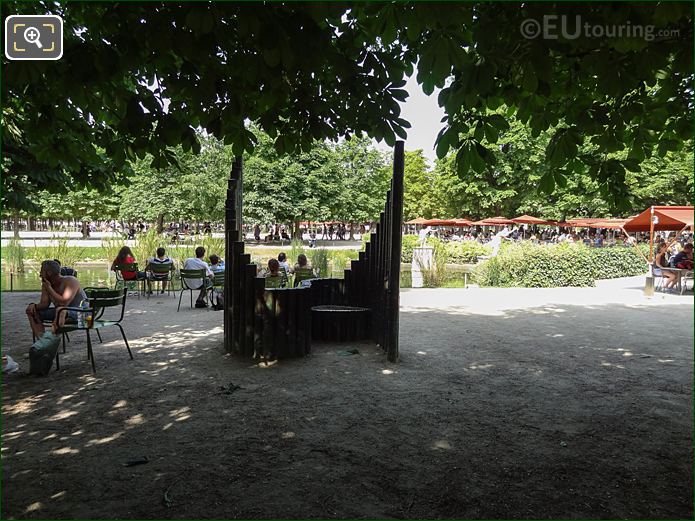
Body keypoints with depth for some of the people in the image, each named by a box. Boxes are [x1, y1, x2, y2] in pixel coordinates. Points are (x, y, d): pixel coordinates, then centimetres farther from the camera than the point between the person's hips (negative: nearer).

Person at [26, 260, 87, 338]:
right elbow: (44, 304, 1)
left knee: (60, 310, -40)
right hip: (61, 312, 9)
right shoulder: (46, 284, 3)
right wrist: (34, 306, -21)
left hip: (80, 312, -9)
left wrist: (49, 288, -24)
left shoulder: (70, 281, -21)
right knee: (32, 310, 4)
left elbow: (64, 303, -32)